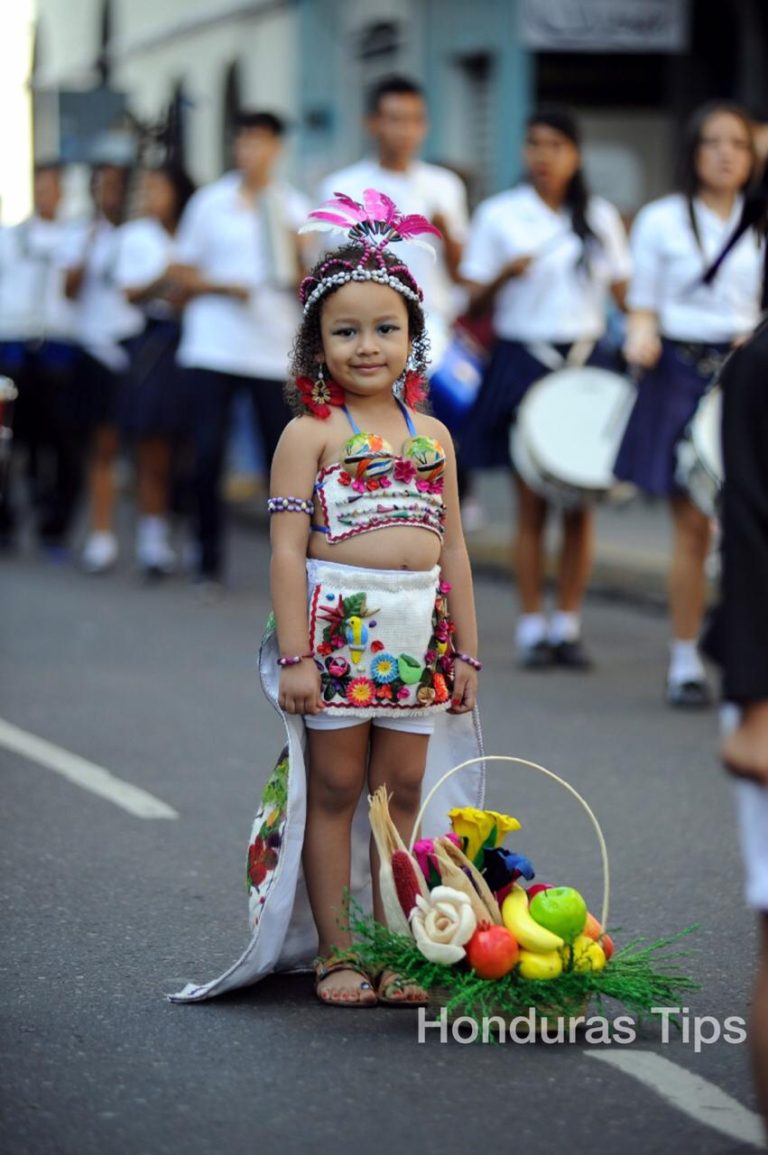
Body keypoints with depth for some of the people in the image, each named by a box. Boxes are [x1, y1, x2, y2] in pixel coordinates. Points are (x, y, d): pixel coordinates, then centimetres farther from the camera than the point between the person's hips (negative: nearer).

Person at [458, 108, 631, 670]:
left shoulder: (601, 217, 9)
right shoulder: (499, 215, 2)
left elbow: (624, 290, 11)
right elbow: (477, 300, 2)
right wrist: (505, 275, -18)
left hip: (586, 362, 2)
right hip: (523, 360, -2)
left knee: (580, 501, -1)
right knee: (532, 501, -3)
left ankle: (568, 624, 7)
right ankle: (532, 627, 4)